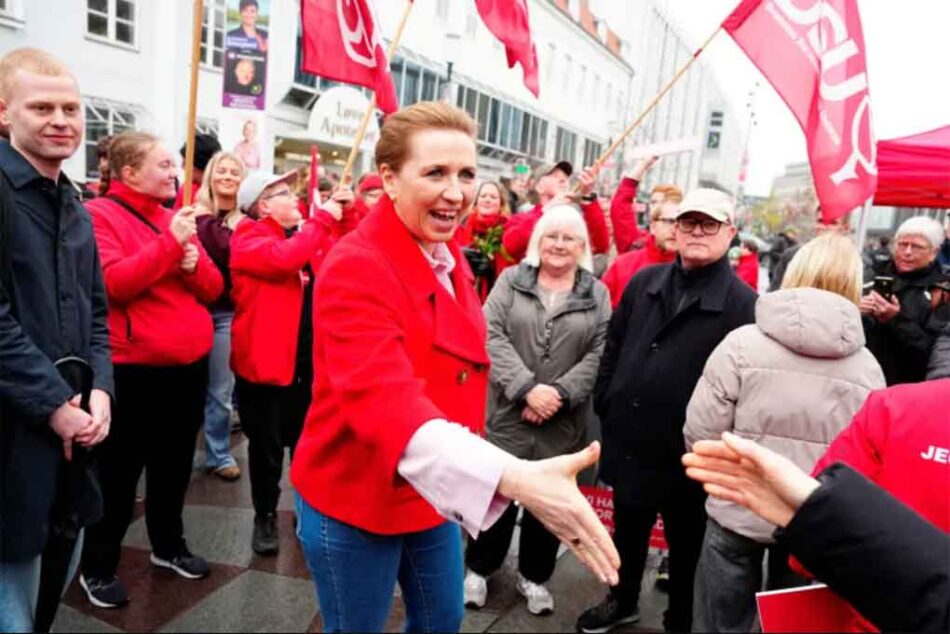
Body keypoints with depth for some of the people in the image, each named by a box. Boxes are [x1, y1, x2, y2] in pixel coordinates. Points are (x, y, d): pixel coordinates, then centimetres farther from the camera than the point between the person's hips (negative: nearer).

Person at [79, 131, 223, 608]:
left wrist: (194, 262, -11)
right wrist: (170, 243, -23)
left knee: (174, 466, 18)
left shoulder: (175, 216, 11)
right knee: (119, 472, 7)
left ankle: (168, 546, 36)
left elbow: (214, 288, 10)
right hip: (133, 370, -6)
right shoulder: (99, 214, -8)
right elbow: (113, 283, -23)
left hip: (189, 365, 7)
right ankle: (97, 568, 24)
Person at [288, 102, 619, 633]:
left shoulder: (449, 259, 1)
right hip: (354, 502, -7)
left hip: (434, 493, 7)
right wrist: (514, 478, -54)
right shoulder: (355, 269, -25)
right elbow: (384, 400, -40)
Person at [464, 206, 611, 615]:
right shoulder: (511, 280, 2)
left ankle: (534, 575, 33)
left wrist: (561, 393, -15)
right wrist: (527, 387, -19)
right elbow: (492, 336, -9)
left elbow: (600, 353, -3)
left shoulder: (597, 294, 5)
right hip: (507, 412, -1)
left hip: (564, 421, 1)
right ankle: (479, 568, 32)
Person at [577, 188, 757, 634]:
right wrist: (604, 401, 6)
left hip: (687, 453, -4)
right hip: (628, 440, 5)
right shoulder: (644, 282, 5)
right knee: (627, 532, 24)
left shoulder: (742, 303, -12)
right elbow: (614, 346, 11)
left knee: (685, 546, 16)